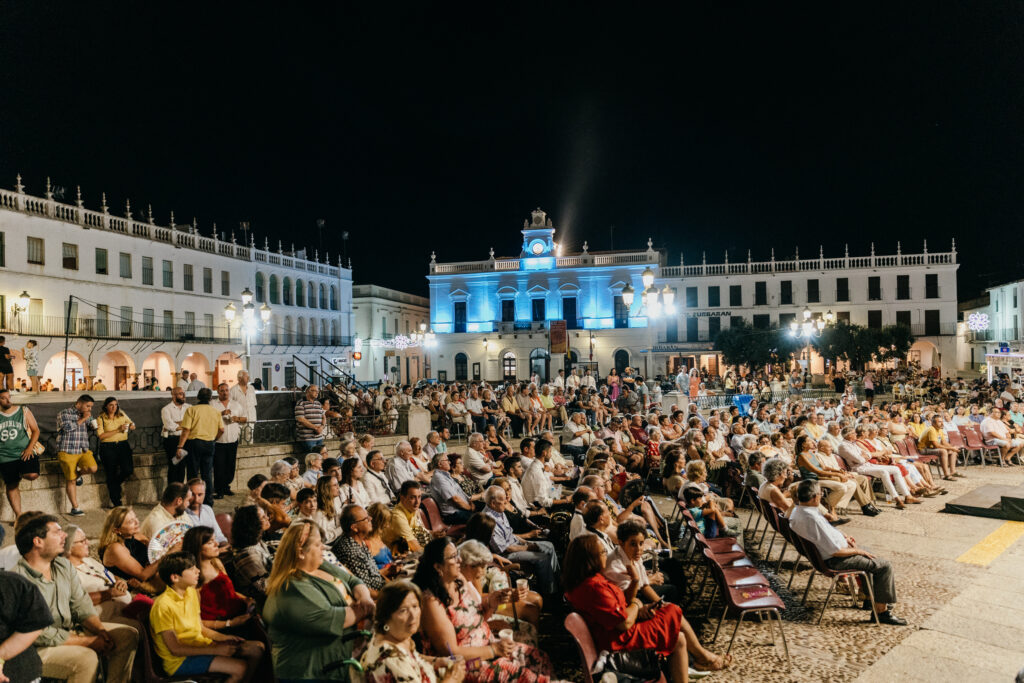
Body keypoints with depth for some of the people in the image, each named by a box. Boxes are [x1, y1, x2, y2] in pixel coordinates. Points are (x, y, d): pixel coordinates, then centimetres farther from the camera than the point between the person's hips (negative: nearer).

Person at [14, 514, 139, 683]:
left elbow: (81, 605, 7)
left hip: (71, 629, 8)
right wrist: (90, 642, -18)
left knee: (129, 635, -1)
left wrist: (100, 630, -11)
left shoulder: (64, 566, 5)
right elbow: (41, 635, -21)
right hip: (38, 648, -8)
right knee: (87, 658, -32)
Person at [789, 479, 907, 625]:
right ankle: (881, 611, 7)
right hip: (834, 560, -10)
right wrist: (857, 550, -11)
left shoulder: (796, 511, -4)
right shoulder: (813, 519, -35)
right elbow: (836, 551, -28)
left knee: (868, 555, 31)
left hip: (821, 552, 10)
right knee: (884, 565, -2)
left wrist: (842, 536, 8)